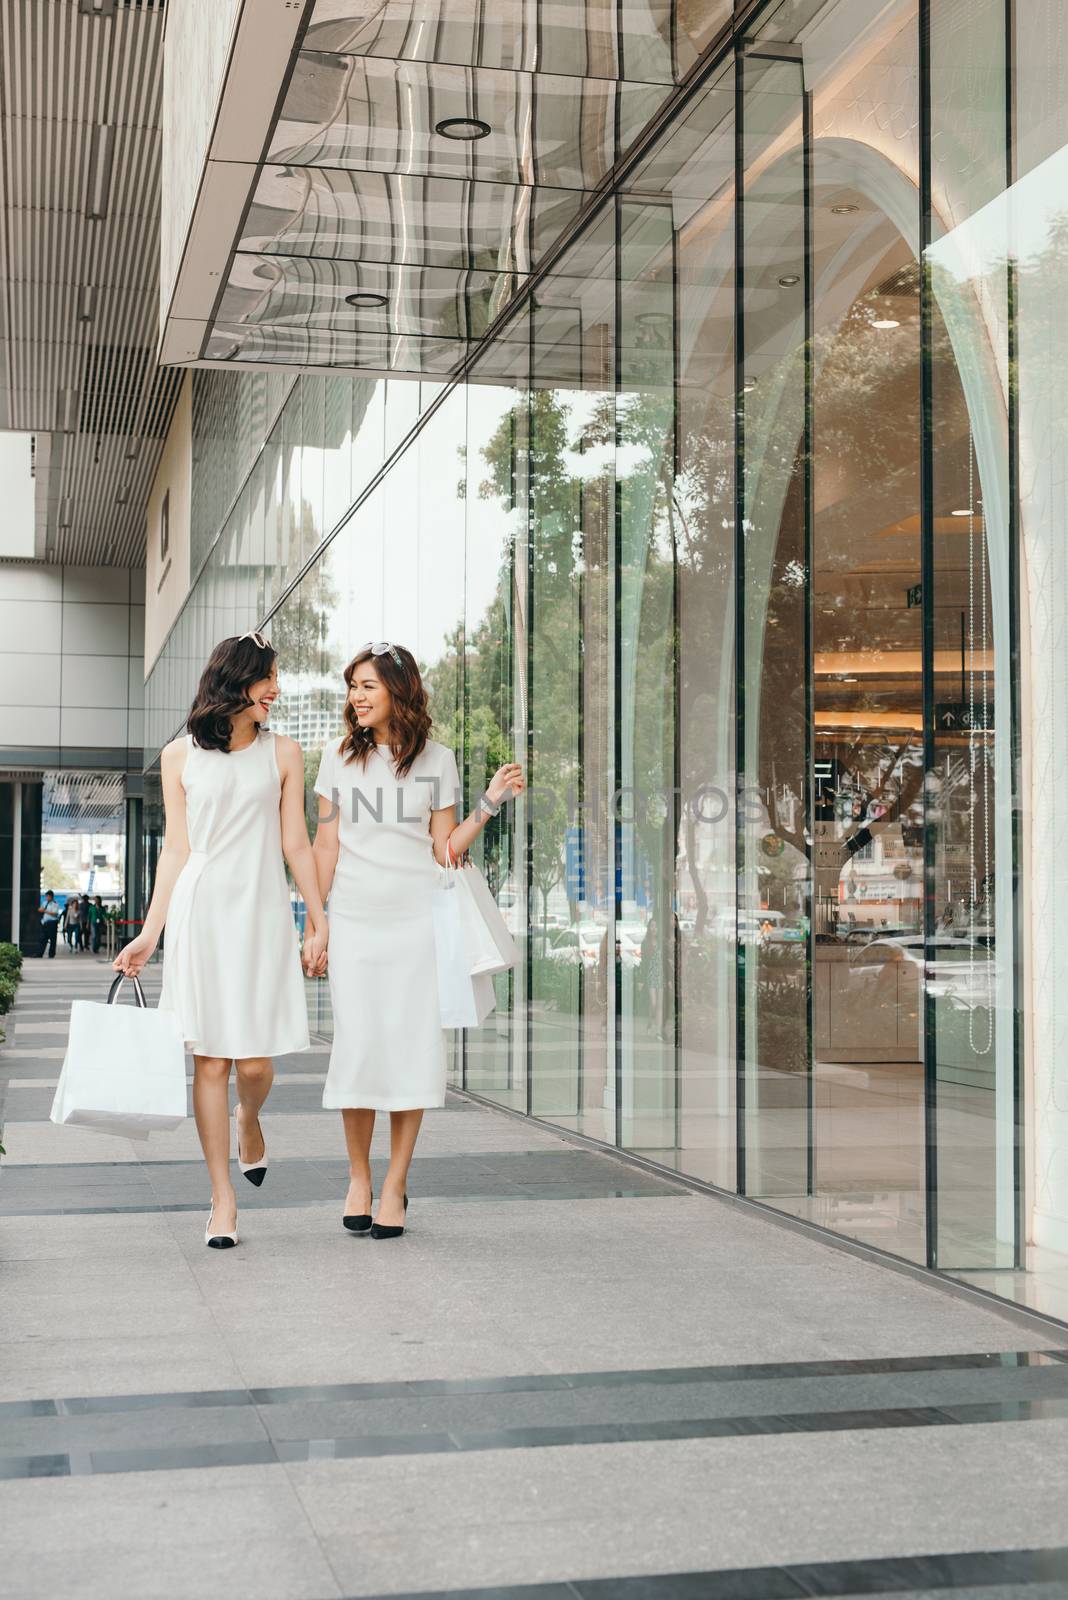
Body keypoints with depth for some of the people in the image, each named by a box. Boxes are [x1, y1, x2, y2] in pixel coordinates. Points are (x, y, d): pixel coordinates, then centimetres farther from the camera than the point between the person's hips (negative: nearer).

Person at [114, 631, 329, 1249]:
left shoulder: (283, 753, 8)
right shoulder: (181, 756, 8)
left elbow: (296, 844, 8)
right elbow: (176, 850, 8)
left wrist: (320, 921, 4)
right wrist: (150, 933, 4)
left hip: (262, 912, 0)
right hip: (200, 912, 0)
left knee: (255, 1061, -4)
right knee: (211, 1059, -1)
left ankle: (249, 1120, 32)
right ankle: (223, 1197, 8)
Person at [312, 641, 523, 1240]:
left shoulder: (437, 759, 6)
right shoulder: (341, 757, 7)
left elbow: (445, 850, 6)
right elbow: (326, 845, 8)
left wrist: (491, 801, -4)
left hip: (417, 919, 0)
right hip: (355, 920, 0)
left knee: (413, 1048, -3)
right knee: (358, 1048, -4)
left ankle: (395, 1185, 8)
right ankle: (359, 1176, 14)